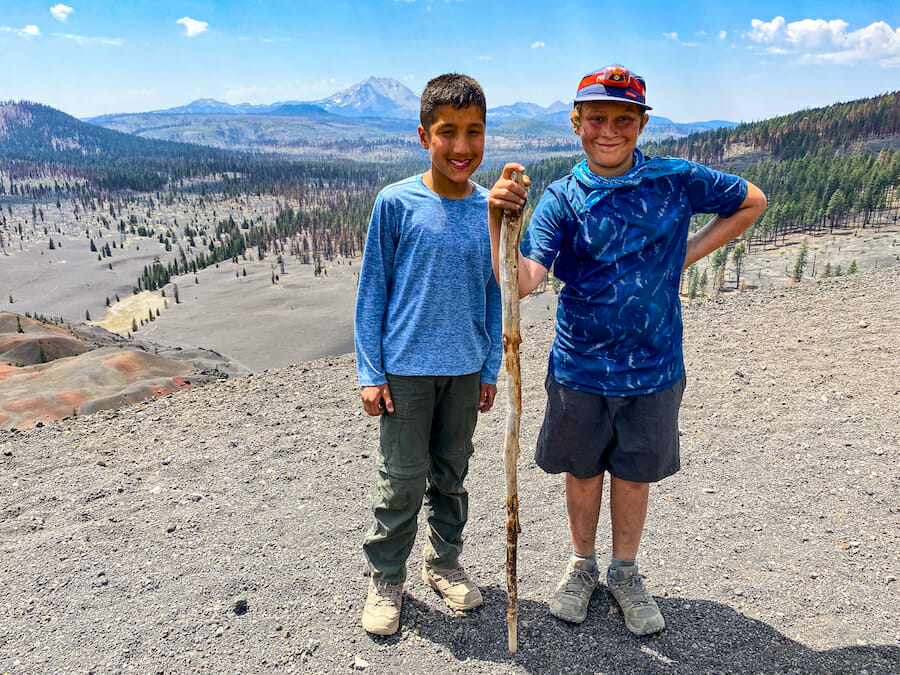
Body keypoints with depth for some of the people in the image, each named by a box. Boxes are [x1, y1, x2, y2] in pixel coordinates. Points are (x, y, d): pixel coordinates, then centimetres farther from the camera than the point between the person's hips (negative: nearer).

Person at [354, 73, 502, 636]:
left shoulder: (491, 209, 1)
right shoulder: (396, 203, -8)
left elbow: (493, 294, 8)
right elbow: (372, 291, -4)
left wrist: (490, 369, 8)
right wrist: (370, 372, -6)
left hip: (465, 370, 3)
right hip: (406, 367, -3)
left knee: (452, 473, 17)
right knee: (402, 481, 7)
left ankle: (445, 562, 38)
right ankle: (387, 579, 27)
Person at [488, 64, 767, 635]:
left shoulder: (677, 180, -4)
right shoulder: (560, 199, -7)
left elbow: (752, 202, 13)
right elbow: (521, 282, -21)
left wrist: (690, 253, 2)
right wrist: (498, 218, -36)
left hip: (653, 369, 1)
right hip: (579, 368, 0)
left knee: (635, 476, 15)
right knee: (583, 471, 16)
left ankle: (626, 572, 38)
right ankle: (582, 566, 40)